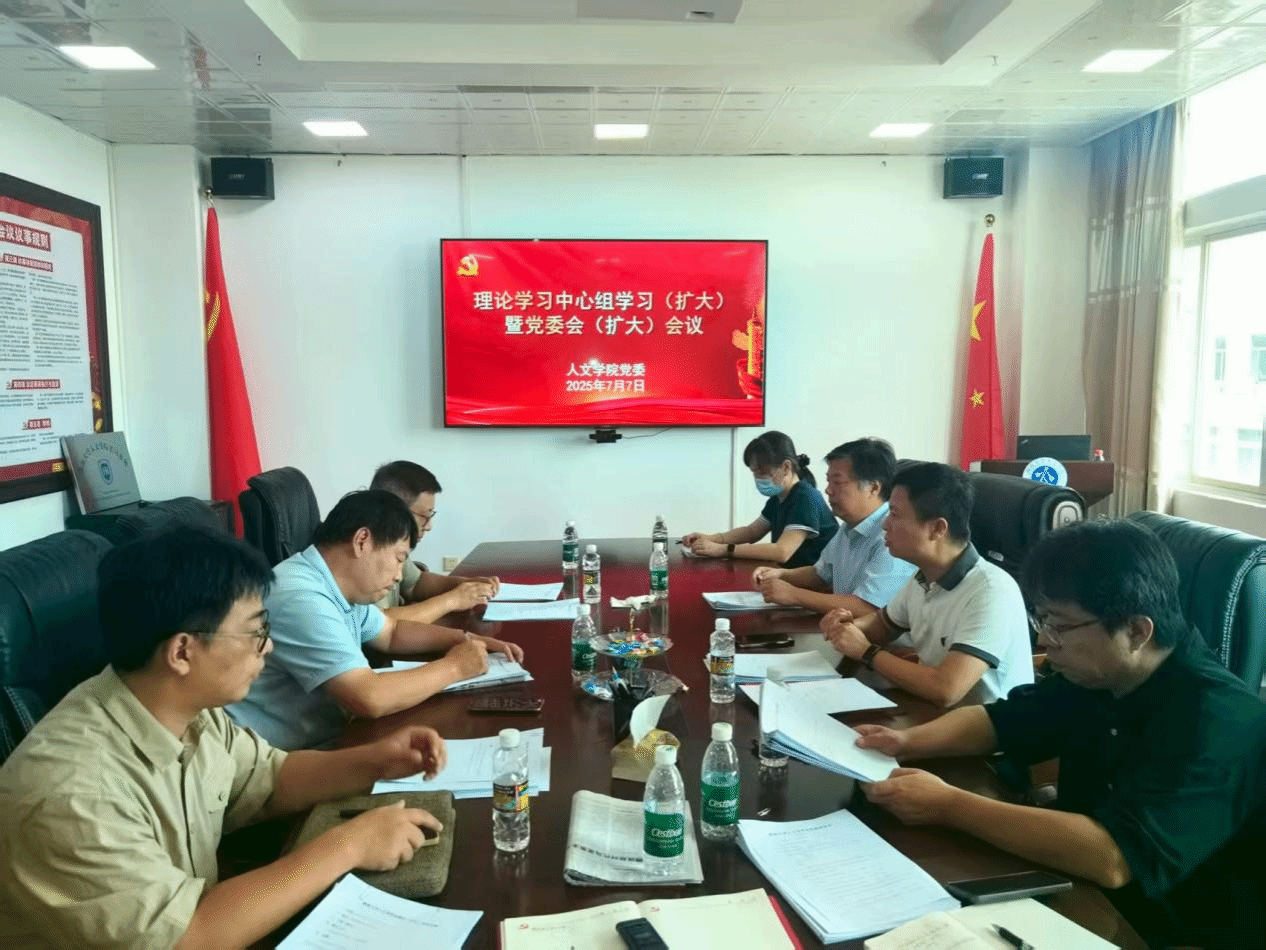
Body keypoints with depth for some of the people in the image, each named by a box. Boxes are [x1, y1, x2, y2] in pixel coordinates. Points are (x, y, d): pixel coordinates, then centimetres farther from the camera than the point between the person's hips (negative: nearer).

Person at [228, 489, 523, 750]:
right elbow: (371, 698, -30)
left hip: (326, 739, 9)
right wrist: (454, 666, -16)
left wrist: (464, 640, 8)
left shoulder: (343, 588, 5)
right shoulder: (302, 598, -25)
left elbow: (392, 632, 23)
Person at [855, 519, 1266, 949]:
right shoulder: (1095, 675, -4)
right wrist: (909, 741, -9)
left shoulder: (1214, 721, -29)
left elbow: (1112, 859, -40)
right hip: (1090, 903, 7)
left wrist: (948, 805, -34)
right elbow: (999, 720, 9)